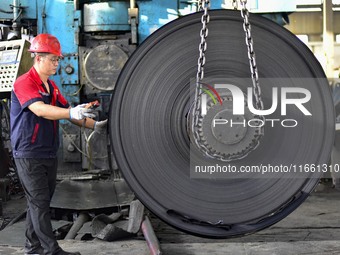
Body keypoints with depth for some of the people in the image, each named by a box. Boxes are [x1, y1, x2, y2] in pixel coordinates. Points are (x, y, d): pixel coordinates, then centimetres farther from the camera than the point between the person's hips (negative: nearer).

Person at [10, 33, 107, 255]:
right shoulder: (24, 83, -14)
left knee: (40, 202, 13)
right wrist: (72, 113, -43)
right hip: (29, 155, -8)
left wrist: (94, 125, 5)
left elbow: (66, 111, 17)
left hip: (49, 154, 9)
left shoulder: (51, 86, 15)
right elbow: (40, 110, -30)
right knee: (39, 203, -6)